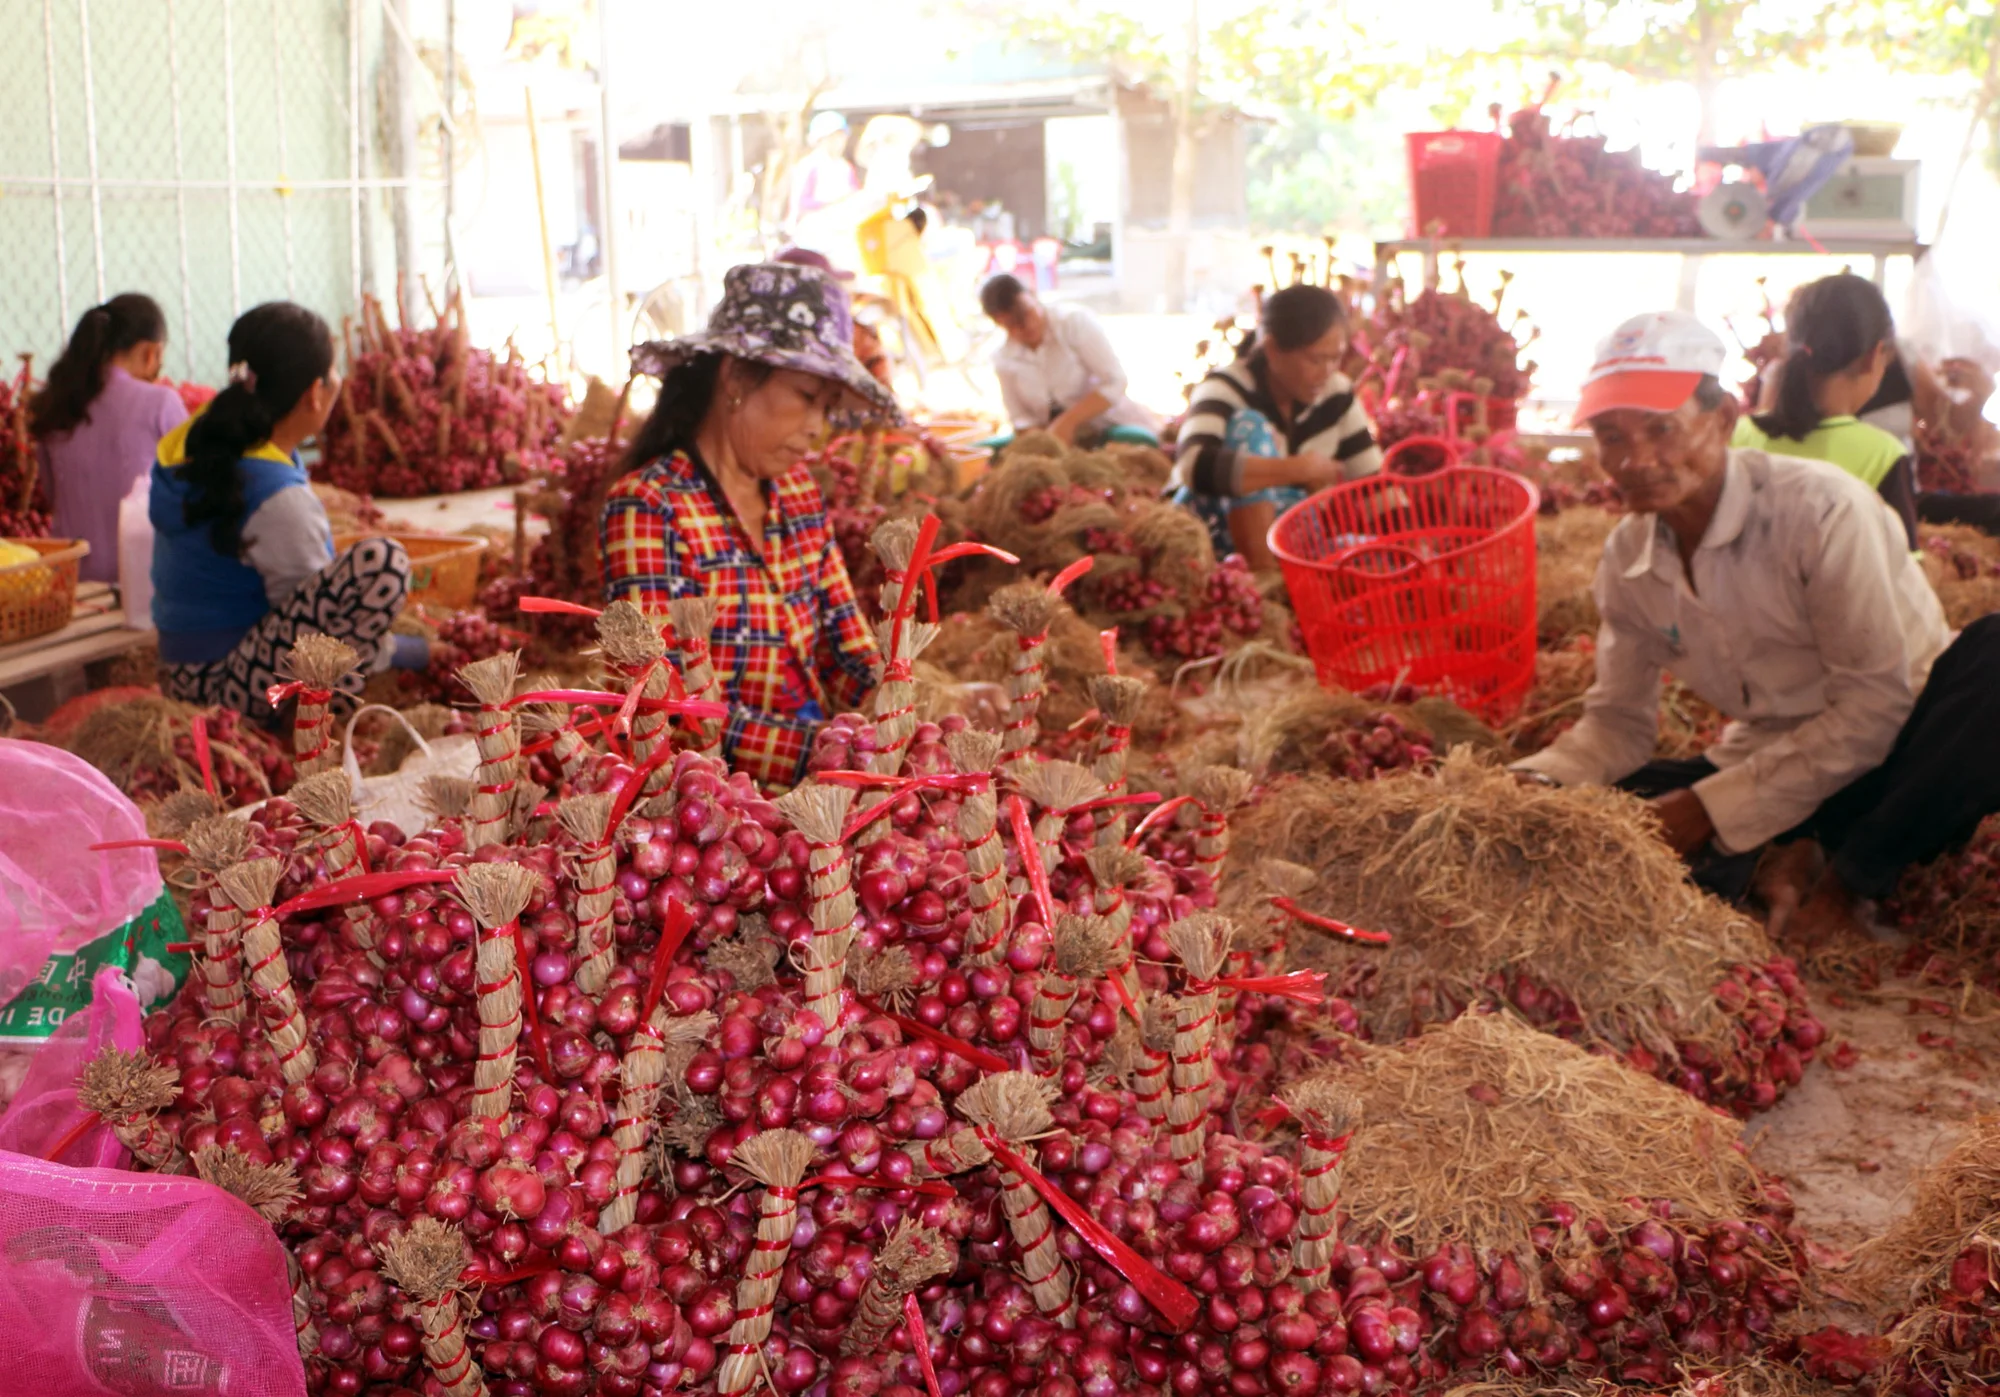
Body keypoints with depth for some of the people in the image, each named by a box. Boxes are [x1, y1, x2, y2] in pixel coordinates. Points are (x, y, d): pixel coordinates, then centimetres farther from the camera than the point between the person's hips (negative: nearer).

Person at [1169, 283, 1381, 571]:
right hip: (1214, 535, -5)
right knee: (1249, 427, -28)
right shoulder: (1225, 389, -18)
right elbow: (1195, 466, -39)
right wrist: (1297, 470, -41)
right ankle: (1262, 571, -35)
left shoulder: (1336, 395, -2)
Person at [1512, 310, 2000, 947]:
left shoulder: (1822, 510, -19)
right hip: (1775, 766, 4)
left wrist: (1712, 809, -23)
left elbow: (1874, 706, -20)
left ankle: (1846, 877, -21)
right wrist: (1534, 787, -17)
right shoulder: (1627, 558, -2)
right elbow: (1616, 721, 5)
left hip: (1900, 759, -4)